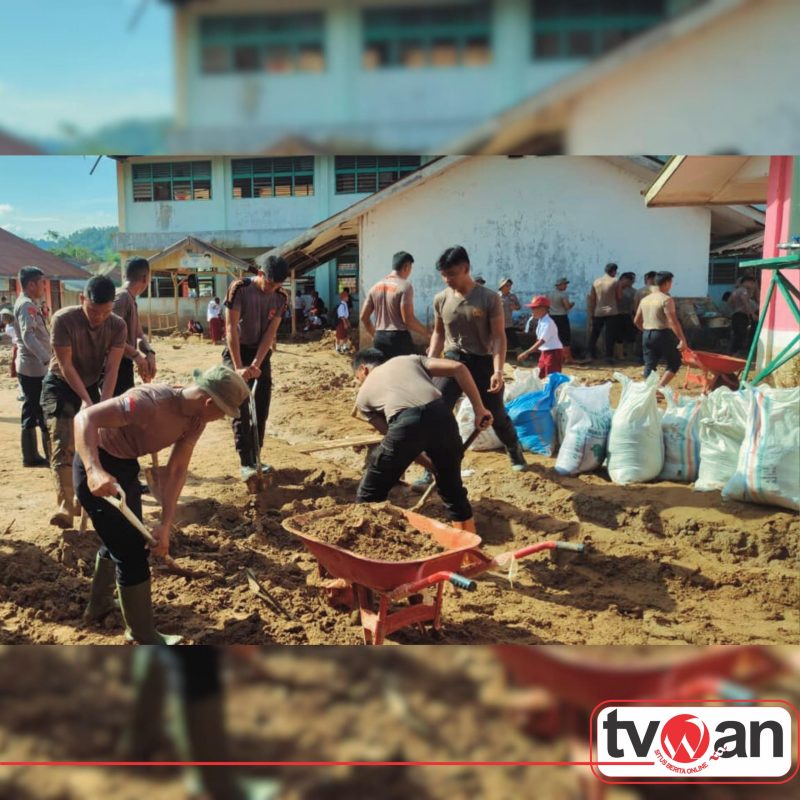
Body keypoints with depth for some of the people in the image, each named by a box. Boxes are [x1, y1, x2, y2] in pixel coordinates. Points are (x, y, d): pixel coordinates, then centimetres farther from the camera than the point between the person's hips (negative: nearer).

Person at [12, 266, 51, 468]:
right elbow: (28, 336, -27)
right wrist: (47, 359, -35)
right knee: (46, 413, -6)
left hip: (30, 367, 10)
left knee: (32, 412, 12)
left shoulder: (28, 304, 17)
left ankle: (31, 456, 18)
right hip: (34, 368, -10)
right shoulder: (27, 305, -14)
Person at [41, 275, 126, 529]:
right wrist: (86, 401, -26)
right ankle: (66, 507, -21)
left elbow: (111, 369, -18)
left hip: (92, 385, 4)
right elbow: (65, 366, -24)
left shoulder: (118, 326, -18)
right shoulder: (63, 319, -28)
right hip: (60, 387, -4)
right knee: (63, 446, -16)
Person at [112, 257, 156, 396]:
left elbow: (139, 334, 18)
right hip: (117, 366, -10)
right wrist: (136, 355, -22)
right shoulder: (121, 297, -14)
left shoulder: (131, 299, 16)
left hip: (124, 365, 10)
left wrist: (149, 352, -2)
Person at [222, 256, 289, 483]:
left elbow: (270, 333, -10)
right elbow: (232, 328, -22)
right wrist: (239, 367, -28)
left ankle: (256, 459, 16)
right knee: (241, 409, -10)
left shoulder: (281, 298, -7)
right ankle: (246, 464, -9)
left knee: (261, 409, 5)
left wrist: (256, 364, -21)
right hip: (237, 351, -4)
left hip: (262, 354, 4)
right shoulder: (239, 289, -19)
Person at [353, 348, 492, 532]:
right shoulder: (410, 359, 34)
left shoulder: (363, 394, 30)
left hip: (405, 423, -3)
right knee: (453, 488, 25)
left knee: (369, 496, 19)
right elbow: (458, 368, 20)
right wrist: (479, 409, 21)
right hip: (440, 414, 3)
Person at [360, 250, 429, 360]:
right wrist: (427, 333, -2)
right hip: (399, 338, -7)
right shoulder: (404, 286, -9)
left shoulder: (376, 287, 11)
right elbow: (408, 319, -16)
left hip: (379, 339, 7)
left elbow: (364, 317, 13)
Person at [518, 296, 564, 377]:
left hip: (554, 352, -9)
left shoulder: (548, 323, -21)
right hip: (544, 352, 9)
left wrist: (526, 353, -29)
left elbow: (541, 341, -26)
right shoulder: (540, 321, 7)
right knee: (540, 377, 12)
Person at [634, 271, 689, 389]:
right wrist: (682, 339, -16)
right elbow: (673, 322, -18)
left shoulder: (645, 300, 11)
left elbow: (636, 321, 16)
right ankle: (660, 387, -6)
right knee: (674, 363, 7)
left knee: (650, 366, 8)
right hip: (663, 334, -6)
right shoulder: (666, 299, -10)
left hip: (646, 335, 6)